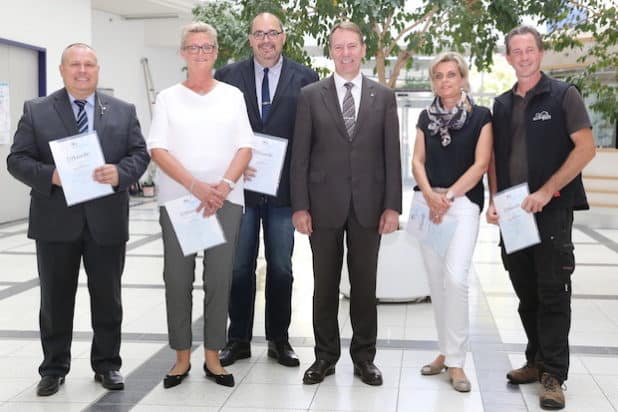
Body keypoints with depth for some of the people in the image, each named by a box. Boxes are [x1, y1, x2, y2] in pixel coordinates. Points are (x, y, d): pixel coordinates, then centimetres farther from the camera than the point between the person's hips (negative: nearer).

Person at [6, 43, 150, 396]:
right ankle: (54, 368, 22)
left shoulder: (123, 111, 8)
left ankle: (107, 364, 23)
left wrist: (120, 172, -17)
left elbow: (140, 153, 3)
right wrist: (50, 176, -19)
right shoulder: (36, 111, 4)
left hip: (107, 221, 1)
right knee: (56, 299, 9)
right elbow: (18, 159, -1)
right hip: (55, 221, -1)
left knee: (107, 298, 9)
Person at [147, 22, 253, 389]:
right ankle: (182, 357, 14)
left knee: (220, 279, 2)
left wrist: (225, 185, -13)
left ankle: (213, 356, 14)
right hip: (177, 199, 0)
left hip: (225, 199, 1)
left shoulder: (233, 95, 10)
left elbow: (245, 148, 4)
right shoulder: (168, 98, 6)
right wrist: (196, 186, -15)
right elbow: (158, 150, -3)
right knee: (177, 279, 2)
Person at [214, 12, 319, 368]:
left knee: (281, 269, 9)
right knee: (240, 268, 8)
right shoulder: (228, 76, 4)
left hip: (284, 188, 0)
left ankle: (279, 339, 22)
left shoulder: (305, 78, 2)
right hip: (240, 187, 1)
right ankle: (239, 340, 21)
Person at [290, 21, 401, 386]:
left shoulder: (384, 96, 6)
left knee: (365, 284, 8)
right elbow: (300, 155, 0)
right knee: (325, 285, 8)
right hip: (324, 203, 0)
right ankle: (326, 355, 21)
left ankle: (364, 357, 20)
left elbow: (392, 154, 3)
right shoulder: (311, 95, 3)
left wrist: (392, 205, -3)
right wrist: (300, 206, -5)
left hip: (368, 204, 1)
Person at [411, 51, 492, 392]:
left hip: (463, 202, -4)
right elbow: (417, 160, 9)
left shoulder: (480, 116, 1)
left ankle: (456, 360, -6)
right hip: (427, 202, 4)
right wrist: (429, 195, -9)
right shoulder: (426, 116, 13)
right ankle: (446, 351, 18)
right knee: (436, 280, 6)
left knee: (456, 277, -16)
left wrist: (448, 196, -13)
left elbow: (480, 164, -6)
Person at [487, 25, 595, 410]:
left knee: (552, 291, -3)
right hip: (513, 211, 5)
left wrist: (546, 192, -16)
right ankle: (536, 360, 24)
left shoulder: (563, 95, -1)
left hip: (553, 208, -5)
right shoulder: (502, 105, 13)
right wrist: (494, 201, 2)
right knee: (525, 291, 11)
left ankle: (554, 375, 3)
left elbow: (586, 148, -9)